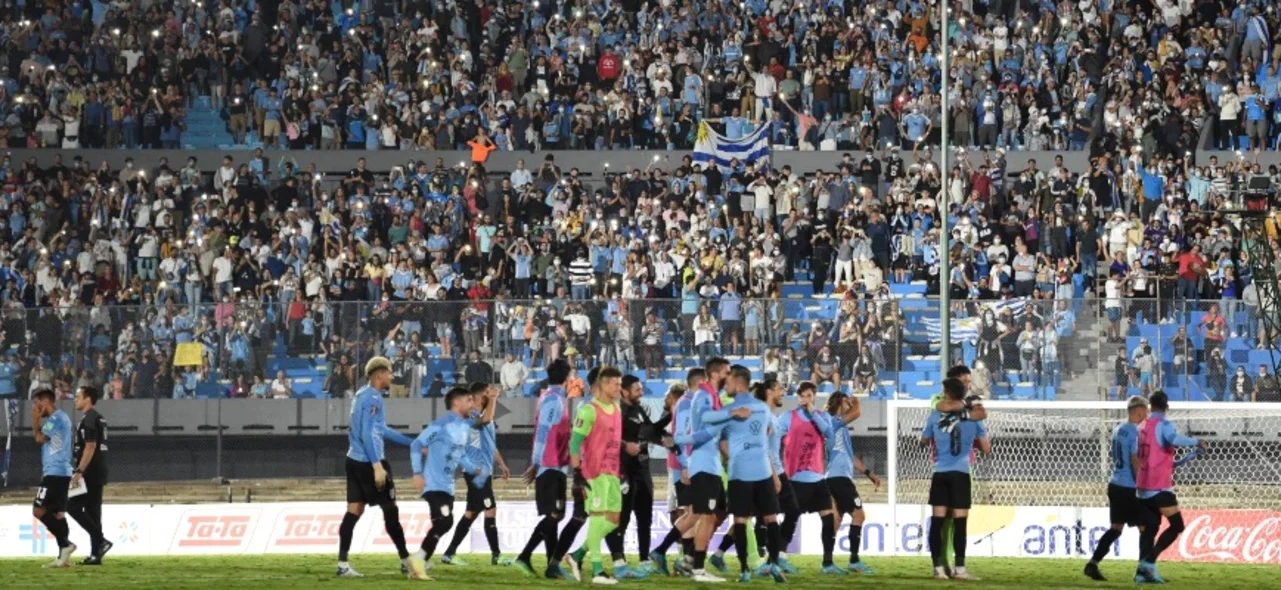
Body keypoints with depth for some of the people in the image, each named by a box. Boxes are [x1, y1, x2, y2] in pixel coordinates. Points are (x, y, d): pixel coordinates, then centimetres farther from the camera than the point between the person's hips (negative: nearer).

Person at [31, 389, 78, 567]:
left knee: (39, 510, -10)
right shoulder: (61, 418, 20)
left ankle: (65, 543, -15)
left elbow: (40, 438, -13)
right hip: (60, 472, 10)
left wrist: (35, 419, -4)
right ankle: (63, 556, 4)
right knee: (57, 513, 8)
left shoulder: (55, 418, -12)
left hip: (54, 473, -10)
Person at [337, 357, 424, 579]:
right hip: (368, 461, -10)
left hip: (355, 460, 10)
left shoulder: (363, 395, 17)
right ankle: (406, 562, 4)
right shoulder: (372, 398, -14)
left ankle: (343, 564, 2)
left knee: (354, 511, 6)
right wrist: (377, 465, -25)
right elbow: (367, 434, -21)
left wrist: (413, 443, 31)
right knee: (390, 510, -2)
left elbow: (381, 430, 27)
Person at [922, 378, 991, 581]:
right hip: (961, 474, -1)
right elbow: (986, 449, 7)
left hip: (940, 473, 1)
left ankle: (938, 567, -2)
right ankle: (959, 568, -1)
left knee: (937, 521, 2)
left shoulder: (935, 416, 5)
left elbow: (924, 441, 20)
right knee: (959, 522, 1)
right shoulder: (973, 417, 3)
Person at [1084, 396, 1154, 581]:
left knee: (1116, 528, 11)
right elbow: (1135, 461, -17)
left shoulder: (1118, 430, 13)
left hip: (1115, 485, 8)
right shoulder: (1134, 432, -13)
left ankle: (1093, 564, 4)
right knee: (1146, 527, 1)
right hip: (1129, 488, -8)